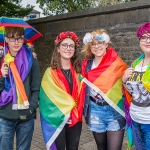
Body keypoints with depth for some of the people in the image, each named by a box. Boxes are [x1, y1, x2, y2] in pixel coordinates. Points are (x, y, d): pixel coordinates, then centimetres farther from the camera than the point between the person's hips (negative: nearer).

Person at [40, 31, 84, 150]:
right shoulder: (51, 72, -6)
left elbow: (80, 95, 9)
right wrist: (64, 113, -9)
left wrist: (75, 113, -2)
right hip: (57, 119, -3)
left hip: (75, 118, 4)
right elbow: (53, 96, -8)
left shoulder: (77, 71, 7)